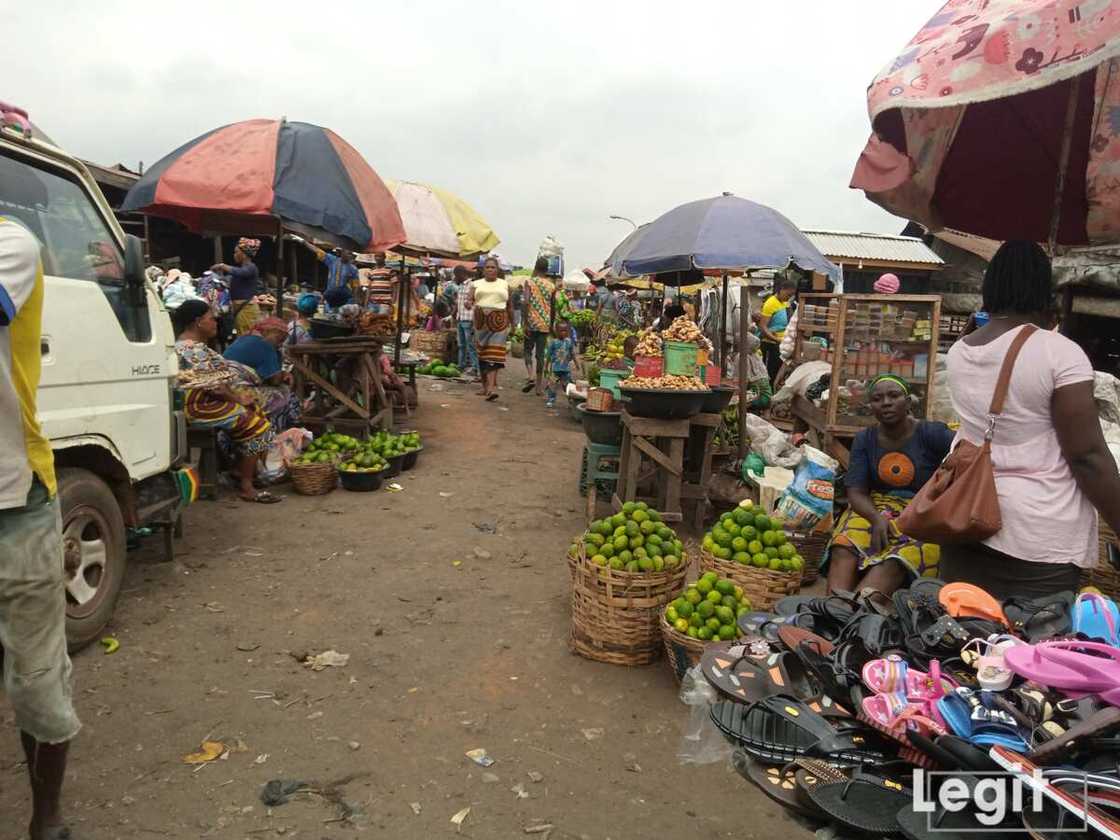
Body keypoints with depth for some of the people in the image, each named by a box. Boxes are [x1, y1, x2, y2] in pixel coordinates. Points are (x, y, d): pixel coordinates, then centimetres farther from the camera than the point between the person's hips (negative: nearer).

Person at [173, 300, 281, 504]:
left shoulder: (192, 344, 14)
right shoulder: (193, 349, -21)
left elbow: (215, 375, 16)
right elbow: (213, 384, -23)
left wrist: (237, 395, 6)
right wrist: (238, 398, -11)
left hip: (204, 400, 11)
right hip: (198, 407, -11)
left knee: (254, 409, 12)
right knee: (255, 424, -11)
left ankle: (240, 468, 16)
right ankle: (245, 487, -7)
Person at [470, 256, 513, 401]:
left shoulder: (504, 285, 14)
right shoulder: (476, 284, 14)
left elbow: (510, 306, 14)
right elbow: (470, 300, 4)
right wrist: (469, 304, -20)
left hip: (499, 322, -2)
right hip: (481, 321, 2)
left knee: (495, 353, -13)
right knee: (482, 353, 4)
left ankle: (491, 387, -22)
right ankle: (485, 386, 16)